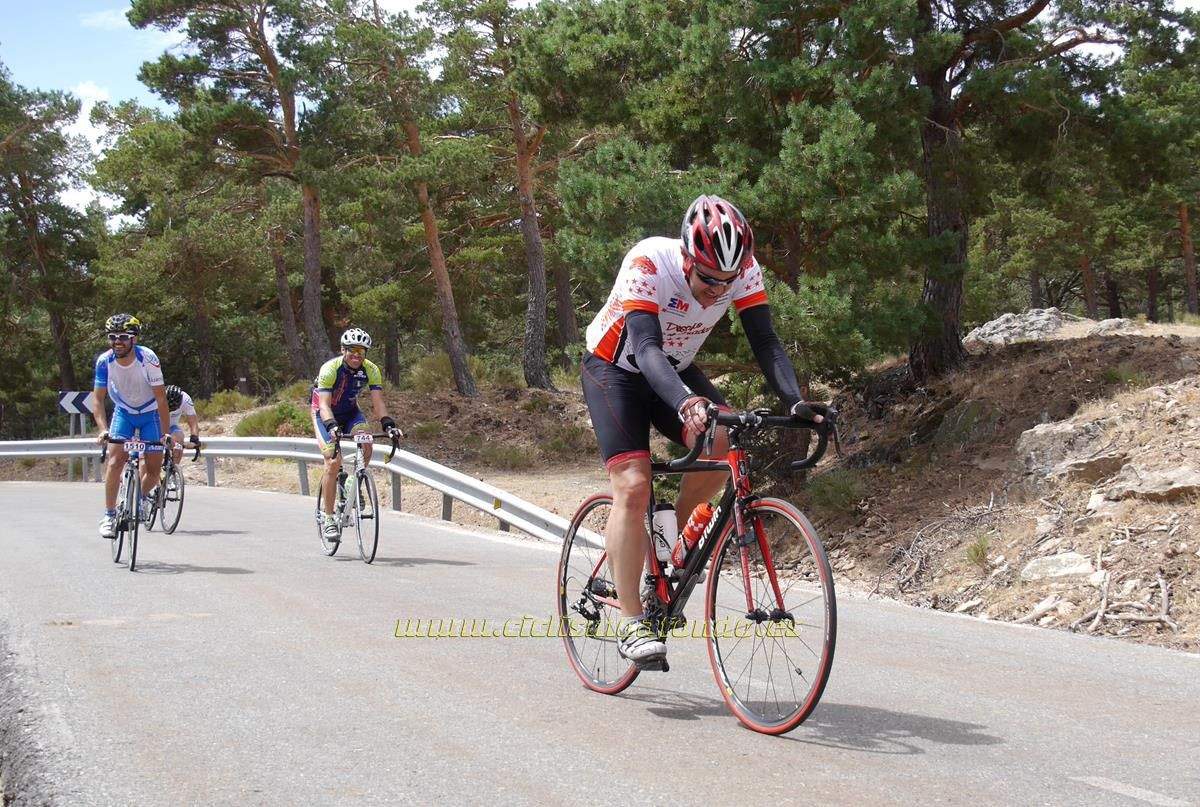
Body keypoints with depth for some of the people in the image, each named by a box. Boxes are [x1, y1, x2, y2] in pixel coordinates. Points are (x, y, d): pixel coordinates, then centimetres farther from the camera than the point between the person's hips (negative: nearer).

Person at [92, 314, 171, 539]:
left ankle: (142, 497, 28)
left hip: (150, 414, -1)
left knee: (153, 470, -5)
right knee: (115, 461, -17)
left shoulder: (148, 359, -28)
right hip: (123, 413, 1)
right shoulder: (104, 361, -21)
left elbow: (161, 398, -25)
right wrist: (102, 429, -33)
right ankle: (109, 516, -9)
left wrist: (165, 433, -30)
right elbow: (98, 398, -18)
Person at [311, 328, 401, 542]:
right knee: (333, 462, -17)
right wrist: (332, 427, -51)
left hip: (350, 412, 4)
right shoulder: (330, 369, -28)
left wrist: (388, 424, -36)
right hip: (325, 414, -4)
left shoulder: (371, 370, -16)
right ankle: (328, 518, -7)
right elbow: (324, 405, -34)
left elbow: (378, 401, -20)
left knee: (366, 443, -27)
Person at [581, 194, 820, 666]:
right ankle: (631, 623, -14)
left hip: (676, 370, 4)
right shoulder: (648, 263, -33)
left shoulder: (744, 270, -20)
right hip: (615, 368, -4)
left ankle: (675, 536, 2)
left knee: (723, 443, -24)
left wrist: (795, 402, -40)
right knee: (633, 486, -20)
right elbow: (646, 347, -44)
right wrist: (685, 404, -61)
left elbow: (765, 342, -23)